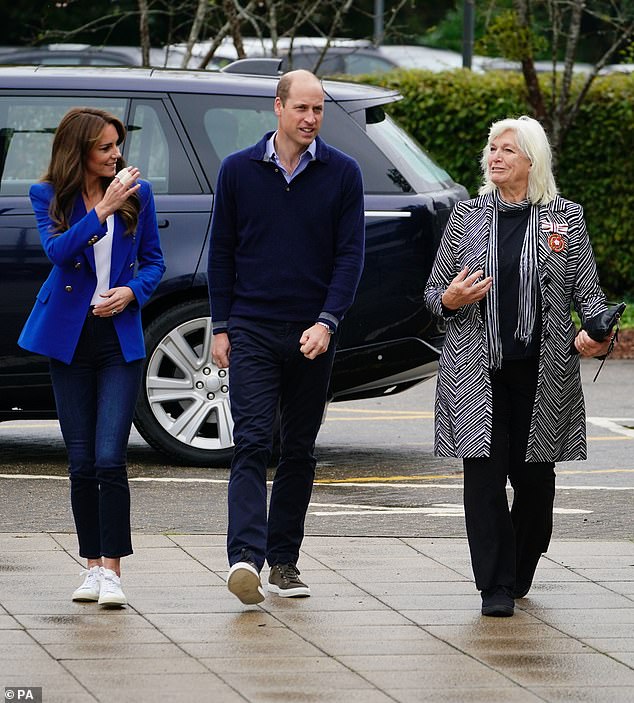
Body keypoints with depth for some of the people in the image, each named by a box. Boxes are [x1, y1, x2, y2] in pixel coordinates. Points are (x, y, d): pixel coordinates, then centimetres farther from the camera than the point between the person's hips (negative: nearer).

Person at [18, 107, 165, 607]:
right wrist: (103, 210, -23)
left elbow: (154, 261, 10)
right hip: (70, 338, 0)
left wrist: (131, 291, -9)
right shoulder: (49, 196, 1)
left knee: (110, 458, -12)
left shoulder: (137, 192, 4)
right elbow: (59, 251, -16)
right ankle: (93, 566, 14)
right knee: (81, 463, 3)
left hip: (121, 338, 0)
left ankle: (112, 571, -11)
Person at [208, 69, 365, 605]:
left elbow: (350, 254, -1)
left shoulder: (343, 173, 2)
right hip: (252, 331, -1)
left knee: (299, 451, 8)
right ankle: (246, 558, -22)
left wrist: (327, 321, -13)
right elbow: (222, 252, 8)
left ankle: (284, 560, 16)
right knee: (252, 443, -12)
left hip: (313, 334, 1)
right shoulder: (239, 170, 3)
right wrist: (222, 327, 3)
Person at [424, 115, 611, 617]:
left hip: (542, 369, 0)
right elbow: (434, 290, 13)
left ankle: (519, 575, 26)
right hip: (478, 368, 0)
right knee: (484, 475, -8)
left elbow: (587, 290, 5)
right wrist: (450, 300, -11)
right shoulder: (467, 217, 8)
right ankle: (496, 587, -6)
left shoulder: (566, 218, 5)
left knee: (535, 477, 5)